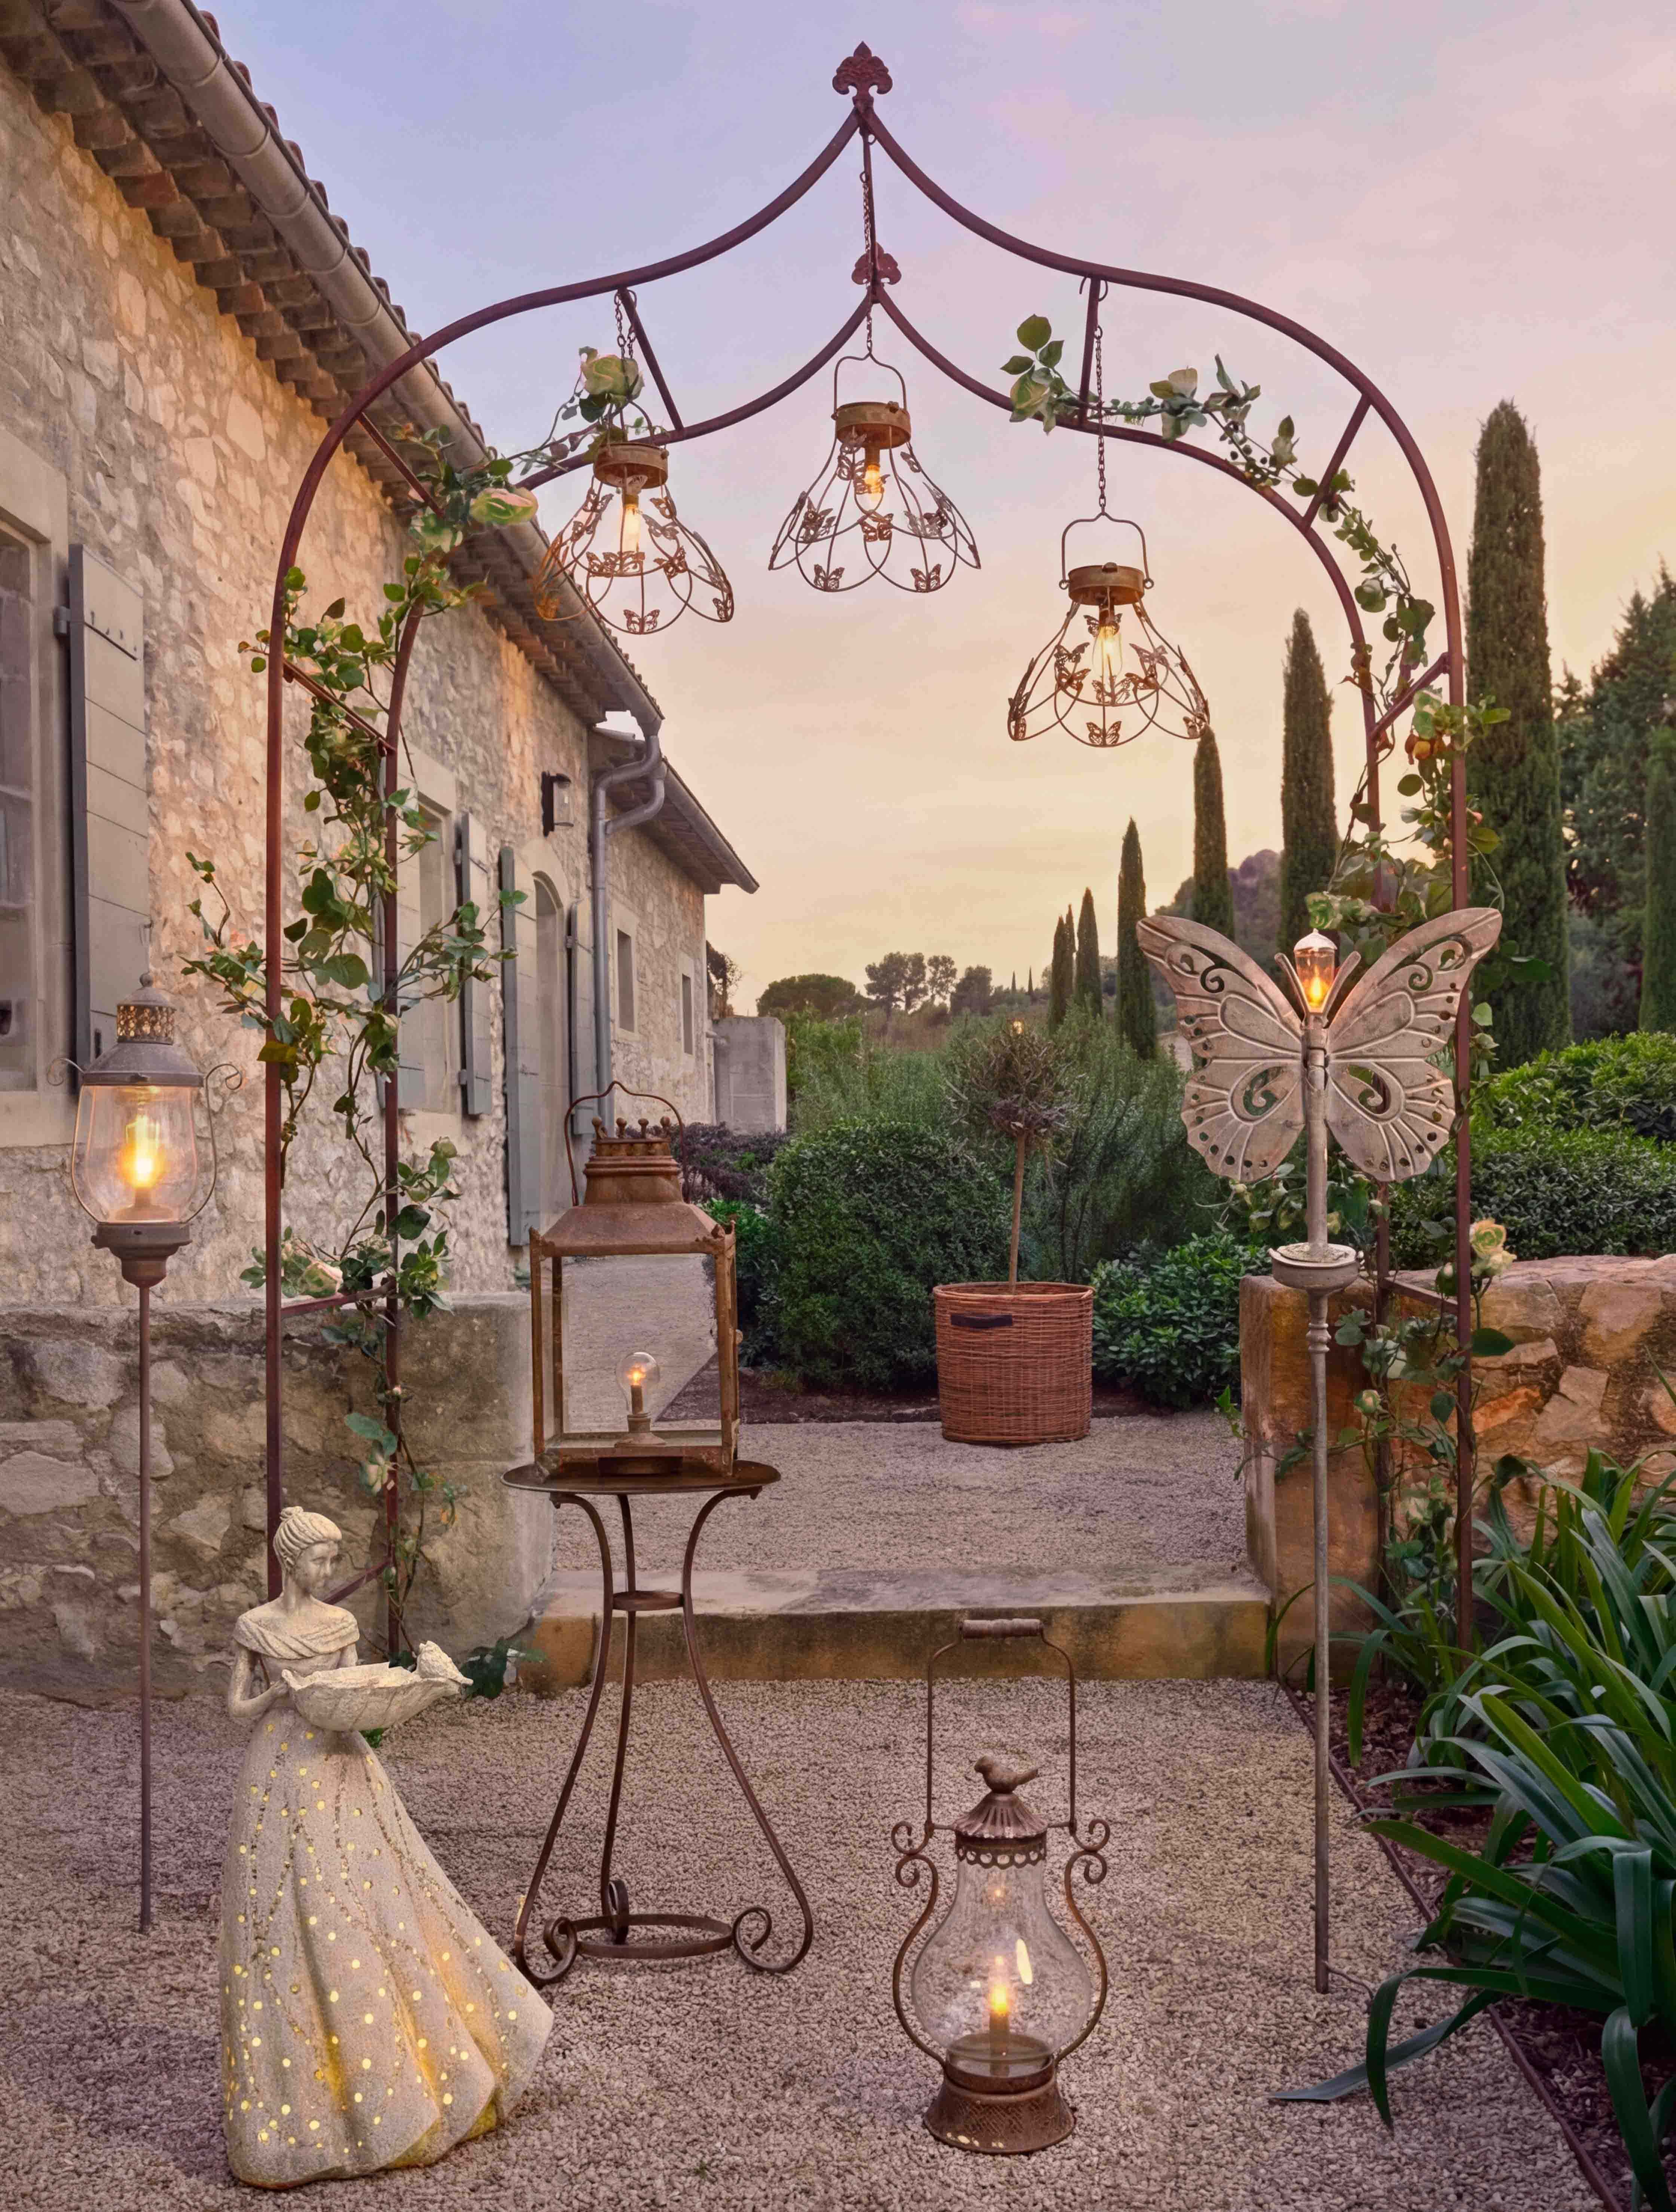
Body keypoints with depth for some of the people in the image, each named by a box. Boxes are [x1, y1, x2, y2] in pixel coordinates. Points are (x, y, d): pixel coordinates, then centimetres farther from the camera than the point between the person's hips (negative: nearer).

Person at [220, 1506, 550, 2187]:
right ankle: (293, 2103, 12)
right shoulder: (255, 1627, -3)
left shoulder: (341, 1623, 7)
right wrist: (281, 1692, -18)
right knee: (293, 1929, -1)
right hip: (284, 1775, -4)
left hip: (344, 1768, 4)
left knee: (377, 1904, 5)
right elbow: (236, 1705, 1)